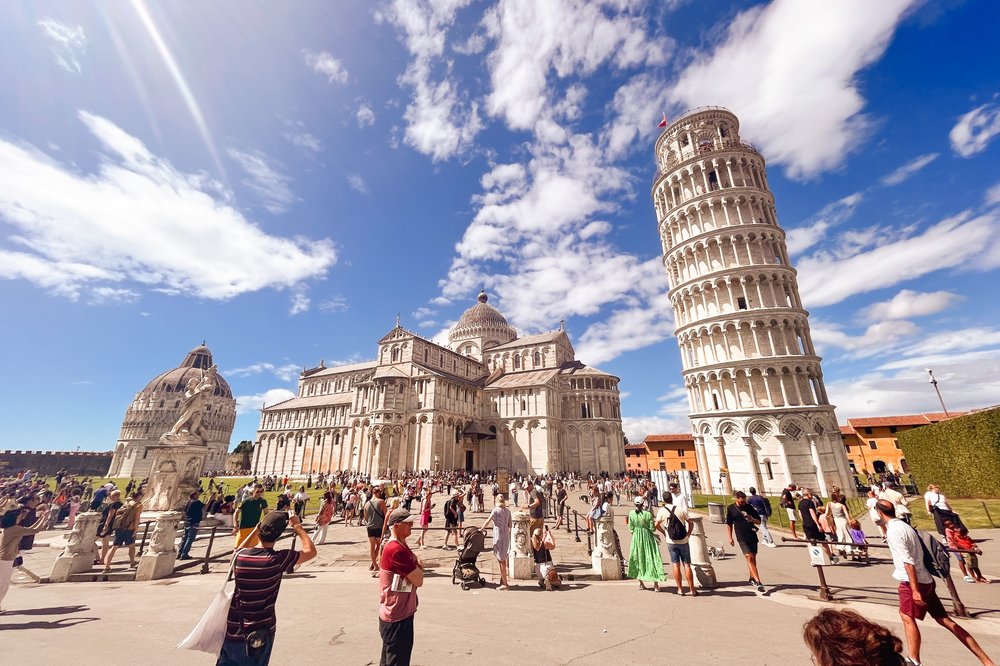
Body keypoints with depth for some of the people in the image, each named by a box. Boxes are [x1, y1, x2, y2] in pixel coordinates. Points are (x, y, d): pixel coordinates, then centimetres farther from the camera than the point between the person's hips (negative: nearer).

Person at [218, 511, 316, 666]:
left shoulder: (240, 555, -10)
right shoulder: (278, 559, -22)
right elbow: (311, 551, -10)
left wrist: (255, 530, 12)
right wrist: (297, 526, -5)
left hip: (231, 631, 3)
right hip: (259, 634, -3)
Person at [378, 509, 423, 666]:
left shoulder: (400, 546, 5)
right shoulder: (396, 550, -29)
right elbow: (419, 580, -23)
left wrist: (416, 566, -7)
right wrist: (418, 566, -6)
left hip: (401, 614, 10)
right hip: (396, 619, -10)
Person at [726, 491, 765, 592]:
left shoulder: (749, 507, 0)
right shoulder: (731, 508, -4)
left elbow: (759, 521, 7)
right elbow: (729, 524, 5)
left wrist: (752, 520, -15)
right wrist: (730, 537, 5)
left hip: (752, 536, 3)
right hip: (742, 537, -3)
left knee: (753, 558, 13)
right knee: (749, 557, -14)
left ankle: (752, 579, 31)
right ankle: (758, 582, -16)